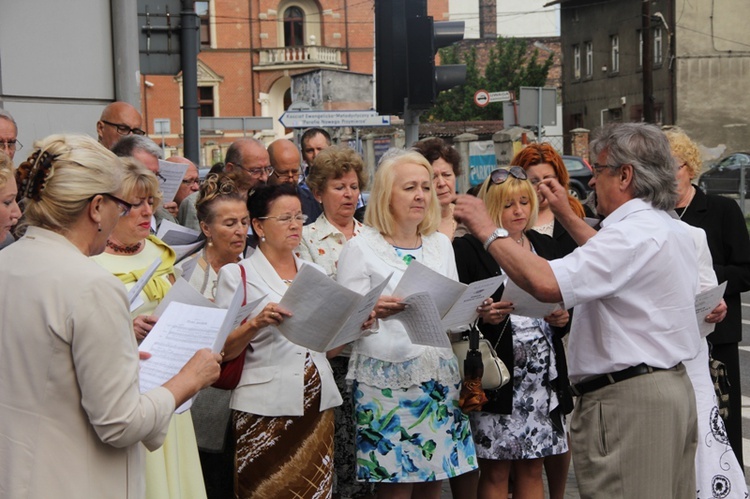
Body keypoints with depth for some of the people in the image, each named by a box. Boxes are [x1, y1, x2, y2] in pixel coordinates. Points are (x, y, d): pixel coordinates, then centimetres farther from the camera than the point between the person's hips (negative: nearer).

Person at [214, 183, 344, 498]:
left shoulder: (315, 273, 14)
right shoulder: (236, 274, -1)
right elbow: (224, 350, -6)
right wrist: (256, 323, -22)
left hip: (317, 402, 4)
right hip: (266, 409, -4)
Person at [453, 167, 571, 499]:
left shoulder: (546, 246, 14)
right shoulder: (469, 248, -2)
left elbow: (564, 302, 20)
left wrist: (562, 318, -1)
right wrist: (483, 316, -23)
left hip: (544, 376, 5)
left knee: (532, 470, 10)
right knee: (495, 472, 1)